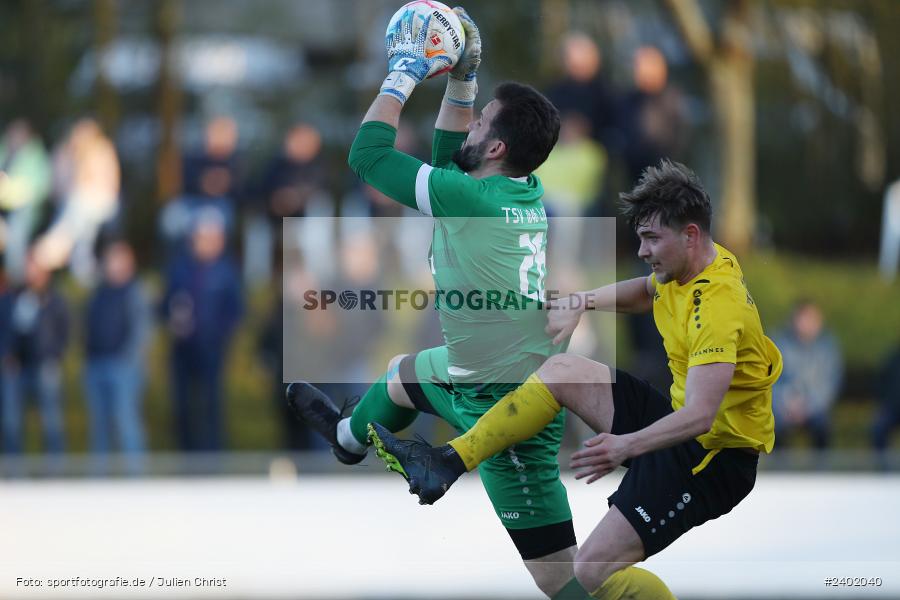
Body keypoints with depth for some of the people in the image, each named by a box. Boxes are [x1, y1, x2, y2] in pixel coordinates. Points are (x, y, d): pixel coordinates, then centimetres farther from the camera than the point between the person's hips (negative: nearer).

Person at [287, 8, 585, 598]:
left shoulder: (471, 199, -26)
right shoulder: (527, 191, -1)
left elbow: (368, 155, -16)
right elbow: (450, 155, 20)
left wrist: (404, 73, -7)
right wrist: (462, 79, 12)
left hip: (508, 411, -10)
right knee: (402, 375, 39)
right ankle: (349, 437, 70)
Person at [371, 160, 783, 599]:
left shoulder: (717, 305, -28)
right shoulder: (691, 265, 1)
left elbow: (700, 415, -38)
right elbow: (647, 291, 26)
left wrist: (627, 445, -53)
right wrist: (584, 301, 7)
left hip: (717, 458, -10)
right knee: (561, 371, 12)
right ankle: (447, 462, 9)